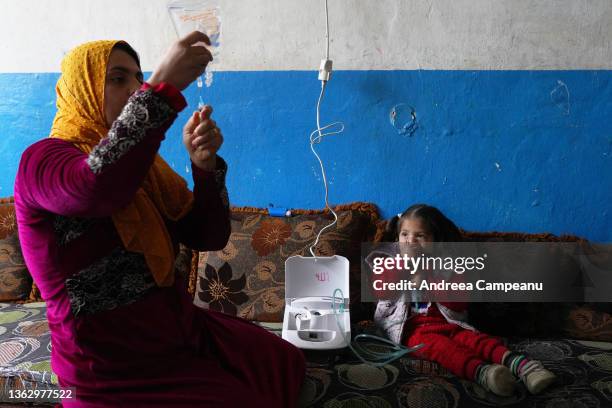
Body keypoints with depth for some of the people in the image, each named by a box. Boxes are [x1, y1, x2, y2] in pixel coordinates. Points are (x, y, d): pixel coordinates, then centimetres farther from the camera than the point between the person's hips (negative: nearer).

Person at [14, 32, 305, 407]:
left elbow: (209, 237, -1)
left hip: (182, 330, 7)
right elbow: (99, 186, -39)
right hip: (115, 373, -7)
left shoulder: (142, 163, 7)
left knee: (287, 364, 10)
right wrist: (165, 86, -37)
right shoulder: (43, 159, -13)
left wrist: (205, 164, -17)